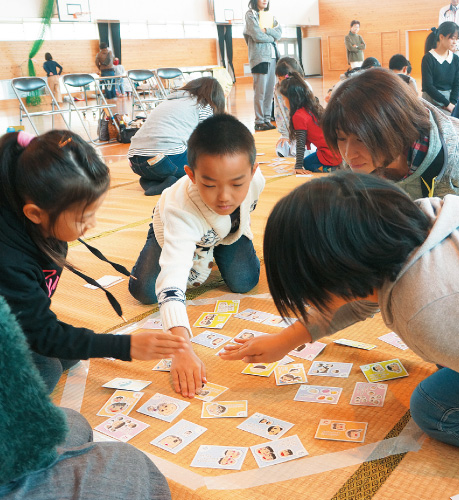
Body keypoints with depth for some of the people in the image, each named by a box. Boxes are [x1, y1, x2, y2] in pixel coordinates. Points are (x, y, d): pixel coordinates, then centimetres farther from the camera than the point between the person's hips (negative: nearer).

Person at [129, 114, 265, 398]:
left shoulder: (255, 180, -37)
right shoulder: (181, 208, -50)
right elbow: (172, 279, -60)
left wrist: (241, 232, 11)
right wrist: (182, 349, -70)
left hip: (229, 230, 3)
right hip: (175, 229, -2)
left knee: (244, 283, -12)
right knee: (145, 292, -12)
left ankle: (210, 253, 22)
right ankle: (200, 255, 18)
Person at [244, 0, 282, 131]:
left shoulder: (270, 16, 20)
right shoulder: (250, 14, 1)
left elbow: (279, 32, 4)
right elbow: (257, 36, -12)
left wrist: (265, 30, -11)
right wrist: (272, 38, 2)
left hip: (272, 56, 6)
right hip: (259, 56, -6)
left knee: (270, 90, 5)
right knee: (260, 91, -9)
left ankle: (267, 119, 11)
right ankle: (259, 122, -5)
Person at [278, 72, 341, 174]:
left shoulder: (298, 116, -13)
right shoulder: (315, 107, 10)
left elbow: (301, 144, -12)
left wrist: (298, 166, -6)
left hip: (330, 156, -8)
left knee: (307, 163, 19)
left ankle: (335, 169, -3)